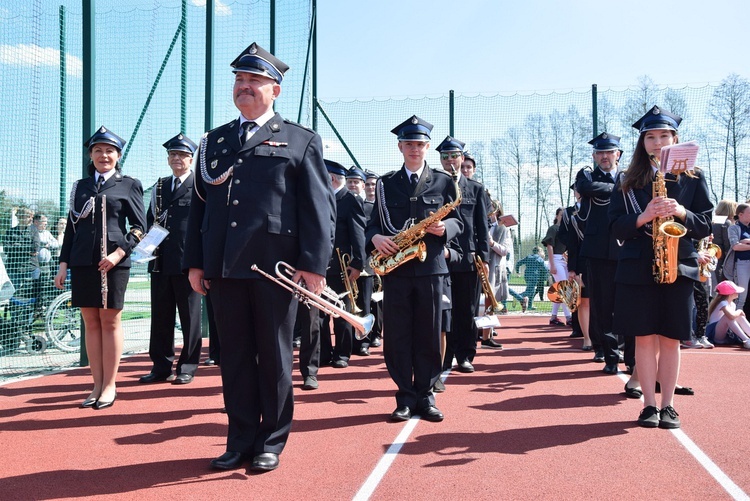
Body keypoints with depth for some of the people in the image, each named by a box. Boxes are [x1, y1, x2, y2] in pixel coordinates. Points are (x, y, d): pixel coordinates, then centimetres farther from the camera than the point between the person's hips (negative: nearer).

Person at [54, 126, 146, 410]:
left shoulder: (129, 185, 5)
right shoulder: (80, 186, 16)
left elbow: (139, 226, 0)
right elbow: (71, 227, 15)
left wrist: (119, 253, -13)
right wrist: (64, 263, 9)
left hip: (113, 262, -4)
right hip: (82, 262, 4)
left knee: (110, 321, 0)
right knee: (91, 323, 5)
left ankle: (109, 386, 7)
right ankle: (97, 385, 11)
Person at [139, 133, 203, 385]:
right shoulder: (159, 186, 17)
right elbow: (150, 218, 23)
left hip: (188, 260, -5)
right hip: (160, 259, 6)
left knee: (189, 316, 4)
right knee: (160, 315, 9)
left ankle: (187, 367, 13)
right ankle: (161, 366, 18)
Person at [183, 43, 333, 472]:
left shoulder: (302, 141, 5)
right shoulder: (214, 141, 17)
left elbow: (318, 208, -3)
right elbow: (199, 204, 15)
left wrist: (313, 264, -12)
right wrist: (195, 261, 8)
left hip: (275, 267, -4)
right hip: (224, 267, 4)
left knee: (274, 356, 6)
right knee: (235, 355, 9)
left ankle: (271, 442, 19)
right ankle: (241, 441, 21)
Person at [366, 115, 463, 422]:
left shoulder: (444, 182, 9)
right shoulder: (386, 183, 11)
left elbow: (458, 221, 8)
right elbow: (374, 221, 10)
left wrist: (445, 228, -14)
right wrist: (375, 238, -12)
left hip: (430, 267, -1)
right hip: (395, 267, 1)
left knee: (429, 335, 3)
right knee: (396, 336, 2)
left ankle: (425, 396, 14)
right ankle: (406, 396, 12)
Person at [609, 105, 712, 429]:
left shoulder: (693, 178, 8)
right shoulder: (627, 181, 7)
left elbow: (705, 225, 4)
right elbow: (616, 227, 2)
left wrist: (681, 213, -15)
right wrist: (641, 219, -17)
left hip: (678, 267, 0)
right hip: (638, 269, 0)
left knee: (670, 338, 4)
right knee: (644, 338, 1)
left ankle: (668, 406, 14)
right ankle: (649, 405, 10)